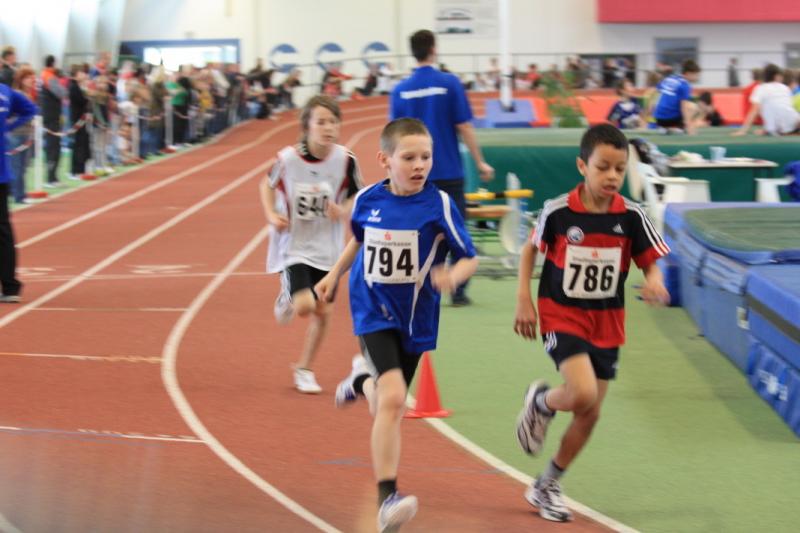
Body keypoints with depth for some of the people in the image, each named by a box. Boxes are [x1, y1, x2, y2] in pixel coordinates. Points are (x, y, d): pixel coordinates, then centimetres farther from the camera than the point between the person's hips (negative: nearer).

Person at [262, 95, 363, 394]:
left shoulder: (345, 160, -11)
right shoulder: (287, 159, -14)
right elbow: (269, 185, 7)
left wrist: (343, 212, -18)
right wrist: (272, 215, -8)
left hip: (326, 248, 3)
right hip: (293, 245, -3)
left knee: (322, 311, 6)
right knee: (304, 305, -19)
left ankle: (304, 370, 28)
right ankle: (286, 299, 19)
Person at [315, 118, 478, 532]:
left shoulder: (439, 205, -12)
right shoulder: (368, 200, -5)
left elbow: (470, 259, -9)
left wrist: (452, 276, -29)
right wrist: (334, 275, 21)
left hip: (416, 318, 1)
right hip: (374, 312, -1)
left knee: (386, 410, 14)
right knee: (393, 398, -21)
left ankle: (363, 380, 52)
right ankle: (387, 498, -17)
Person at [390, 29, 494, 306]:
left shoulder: (400, 91, 0)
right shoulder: (449, 83, -8)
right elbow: (464, 128, -7)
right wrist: (480, 163, 1)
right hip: (449, 172, -2)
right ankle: (458, 292, 4)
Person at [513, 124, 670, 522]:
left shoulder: (631, 217, -9)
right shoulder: (558, 211, -13)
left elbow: (650, 262, -2)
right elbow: (530, 248, 4)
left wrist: (654, 282, -25)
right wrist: (523, 300, -2)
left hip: (606, 323, 4)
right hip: (561, 315, -4)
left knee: (589, 415, 8)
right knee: (583, 393, -25)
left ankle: (546, 487, 28)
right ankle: (539, 403, 11)